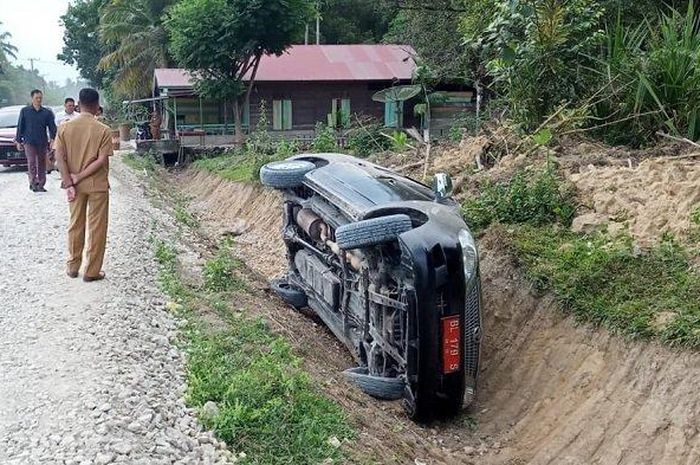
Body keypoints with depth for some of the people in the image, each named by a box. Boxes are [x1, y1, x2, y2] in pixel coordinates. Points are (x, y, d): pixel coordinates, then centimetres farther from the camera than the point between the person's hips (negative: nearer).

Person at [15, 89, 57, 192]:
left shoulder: (47, 112, 5)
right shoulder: (25, 111, 4)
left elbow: (52, 127, 2)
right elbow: (20, 127, 7)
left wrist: (52, 138, -13)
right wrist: (18, 141, 4)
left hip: (43, 143, 2)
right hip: (29, 142, -2)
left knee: (42, 164, 7)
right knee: (32, 163, -9)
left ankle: (41, 184, 13)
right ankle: (33, 182, -4)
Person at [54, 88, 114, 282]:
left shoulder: (65, 127, -3)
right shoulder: (103, 130, -11)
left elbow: (60, 157, -8)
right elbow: (102, 160, -16)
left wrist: (69, 182, -9)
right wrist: (78, 177, -12)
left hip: (75, 185, 3)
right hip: (97, 185, -3)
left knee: (75, 225, 17)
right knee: (96, 228, 5)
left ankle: (73, 267, 25)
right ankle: (92, 272, 9)